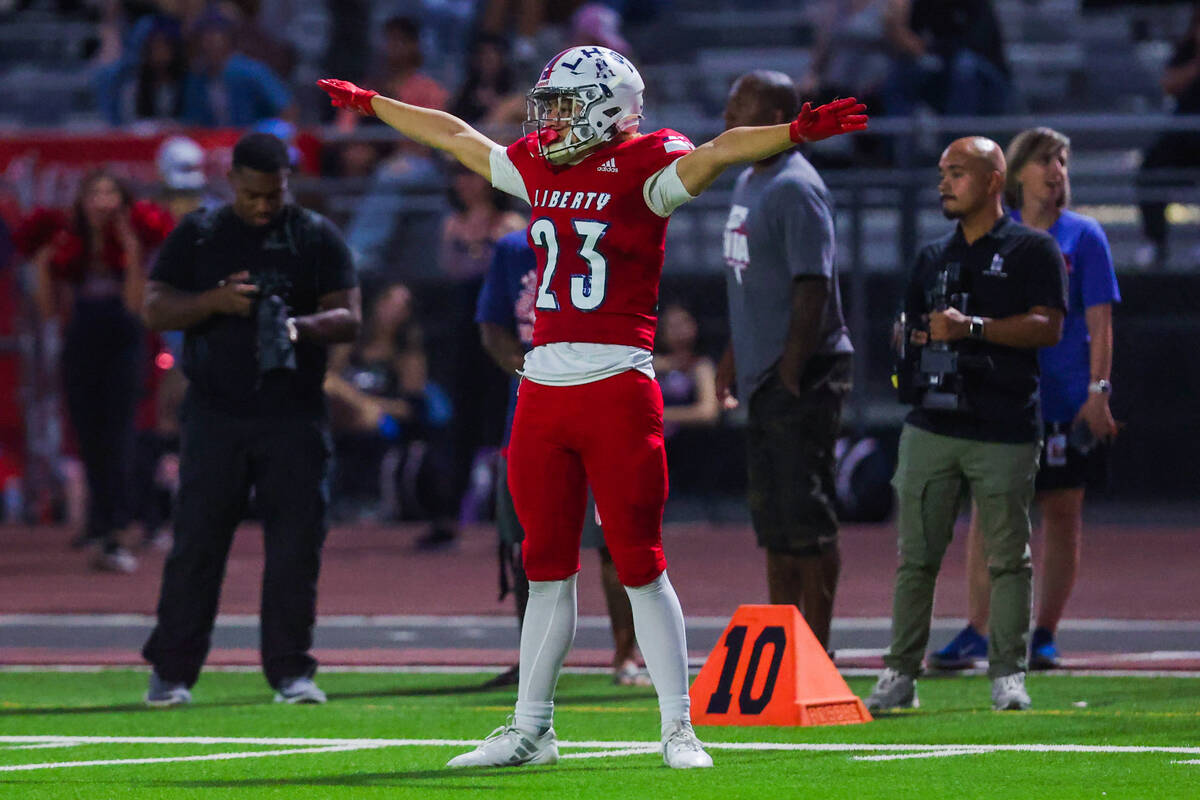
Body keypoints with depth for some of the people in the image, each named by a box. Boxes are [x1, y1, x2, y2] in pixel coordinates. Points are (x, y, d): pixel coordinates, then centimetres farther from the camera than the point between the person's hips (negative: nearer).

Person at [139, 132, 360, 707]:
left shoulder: (317, 238, 6)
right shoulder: (197, 235, 7)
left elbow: (349, 319, 0)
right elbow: (155, 310, 3)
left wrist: (300, 327, -21)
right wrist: (214, 301, -15)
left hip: (294, 417, 0)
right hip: (214, 416, 0)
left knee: (296, 543, -3)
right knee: (197, 542, -2)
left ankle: (290, 670, 5)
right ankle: (171, 671, 5)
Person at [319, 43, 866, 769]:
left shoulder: (643, 168, -5)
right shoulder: (539, 169, 14)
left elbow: (717, 153, -20)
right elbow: (454, 136, 27)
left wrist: (797, 133, -36)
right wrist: (369, 104, 38)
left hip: (617, 388, -6)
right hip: (543, 389, 6)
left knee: (640, 565, -4)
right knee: (548, 566, 12)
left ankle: (679, 730, 2)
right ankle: (532, 729, 18)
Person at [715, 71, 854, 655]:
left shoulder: (796, 190, -14)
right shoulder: (748, 182, 16)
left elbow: (812, 285, -19)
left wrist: (792, 371, -22)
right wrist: (734, 355, 24)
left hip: (804, 378, -10)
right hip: (764, 379, 10)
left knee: (806, 517, -8)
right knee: (773, 519, 12)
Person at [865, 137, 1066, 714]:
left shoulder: (1032, 250, 2)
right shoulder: (933, 258, 20)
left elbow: (1048, 327, -9)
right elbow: (908, 328, 27)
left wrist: (973, 328, -18)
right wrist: (922, 341, 3)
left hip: (1006, 432, -5)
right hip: (931, 423, 5)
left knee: (1008, 557, -2)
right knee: (916, 556, 2)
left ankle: (1008, 676, 3)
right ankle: (900, 673, 4)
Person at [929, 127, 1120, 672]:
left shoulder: (1083, 237, 2)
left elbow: (1099, 323, -1)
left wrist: (1098, 392, -10)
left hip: (1066, 398, -2)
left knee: (1061, 511, 3)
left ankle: (1044, 636, 9)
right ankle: (975, 632, -7)